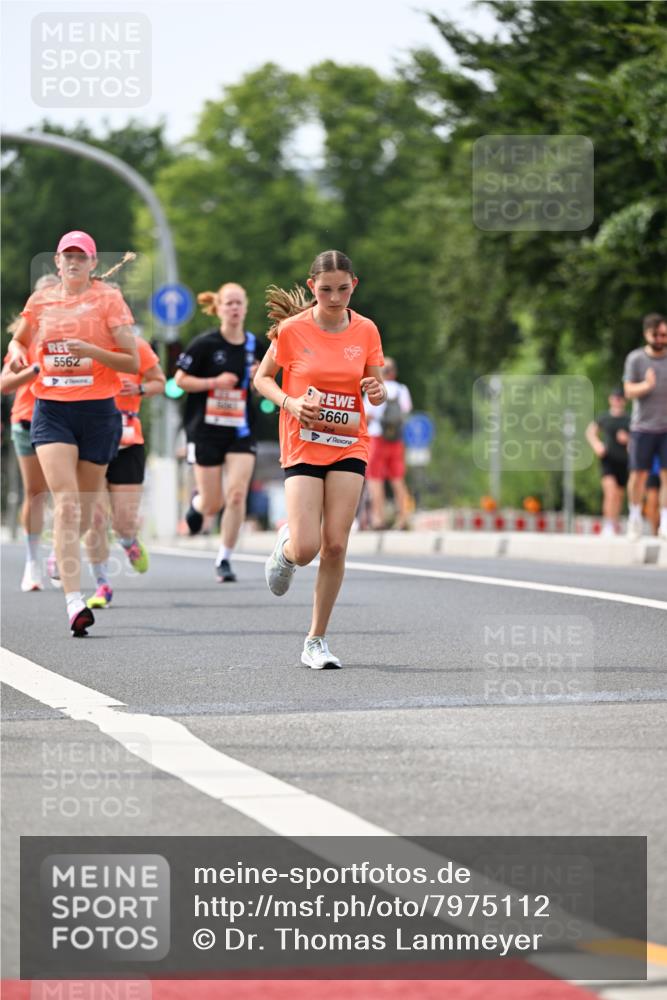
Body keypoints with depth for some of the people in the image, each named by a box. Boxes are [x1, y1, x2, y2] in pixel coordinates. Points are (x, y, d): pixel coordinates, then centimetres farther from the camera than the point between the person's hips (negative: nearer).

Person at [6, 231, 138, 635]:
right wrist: (18, 353, 5)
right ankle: (74, 602, -21)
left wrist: (92, 351, -19)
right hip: (51, 410, 1)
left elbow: (133, 362, -4)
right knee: (66, 503, -15)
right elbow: (20, 340, 28)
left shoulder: (108, 299, 0)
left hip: (97, 410, -1)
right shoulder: (40, 301, 9)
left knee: (85, 508, 6)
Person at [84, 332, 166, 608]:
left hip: (127, 444, 0)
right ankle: (102, 585, 10)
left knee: (124, 521, -3)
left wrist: (139, 389, -12)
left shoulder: (136, 347, -2)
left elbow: (159, 382, 8)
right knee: (94, 518, -6)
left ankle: (130, 542, 36)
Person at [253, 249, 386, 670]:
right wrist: (289, 403, -13)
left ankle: (317, 639, 8)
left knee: (335, 545, -4)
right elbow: (263, 377, 5)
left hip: (349, 446, 2)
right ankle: (285, 548, 27)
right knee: (306, 549, -12)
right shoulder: (292, 329, -6)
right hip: (303, 445, -2)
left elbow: (378, 392, 11)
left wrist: (378, 391, -13)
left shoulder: (366, 331, 1)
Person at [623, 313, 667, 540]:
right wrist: (646, 385, -25)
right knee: (639, 473, 2)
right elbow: (629, 391, -7)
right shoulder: (635, 359, 0)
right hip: (643, 426, -1)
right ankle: (635, 517, 21)